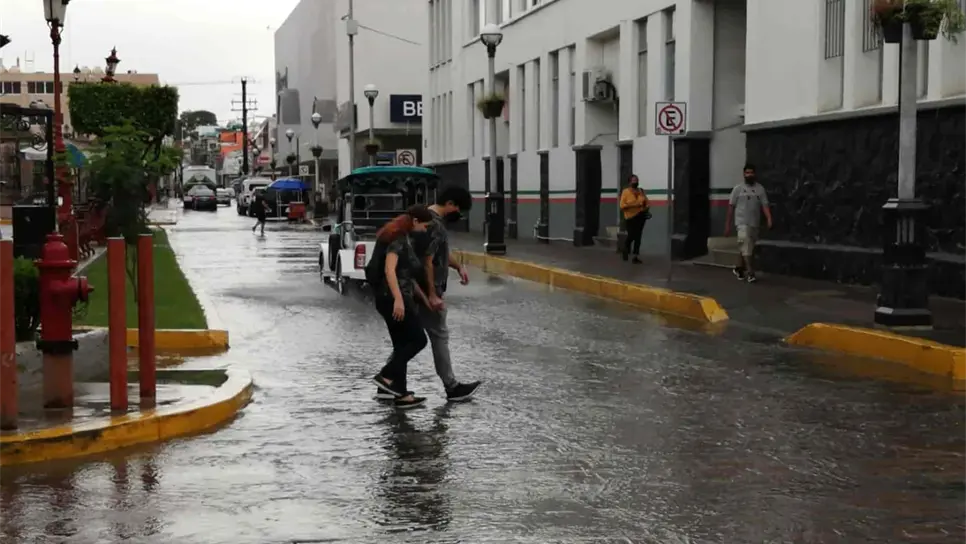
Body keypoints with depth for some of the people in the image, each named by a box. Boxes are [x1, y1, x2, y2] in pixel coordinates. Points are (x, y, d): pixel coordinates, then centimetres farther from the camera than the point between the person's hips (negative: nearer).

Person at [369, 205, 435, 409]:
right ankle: (386, 376, -6)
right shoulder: (398, 238, -13)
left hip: (390, 299, 9)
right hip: (393, 298, -9)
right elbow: (389, 270, -24)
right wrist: (398, 299, -31)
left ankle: (400, 394, 12)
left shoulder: (404, 239, 17)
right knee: (418, 340, -3)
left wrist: (424, 298, 19)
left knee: (402, 345, 10)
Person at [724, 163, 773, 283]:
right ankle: (750, 273, -18)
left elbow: (765, 205, -4)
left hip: (754, 224, 4)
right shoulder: (738, 189, -1)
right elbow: (731, 207, 2)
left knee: (748, 248, 13)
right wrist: (727, 225, 1)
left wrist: (769, 219, -21)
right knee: (746, 247, -16)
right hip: (742, 223, -4)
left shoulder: (760, 189, 4)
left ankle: (739, 269, 32)